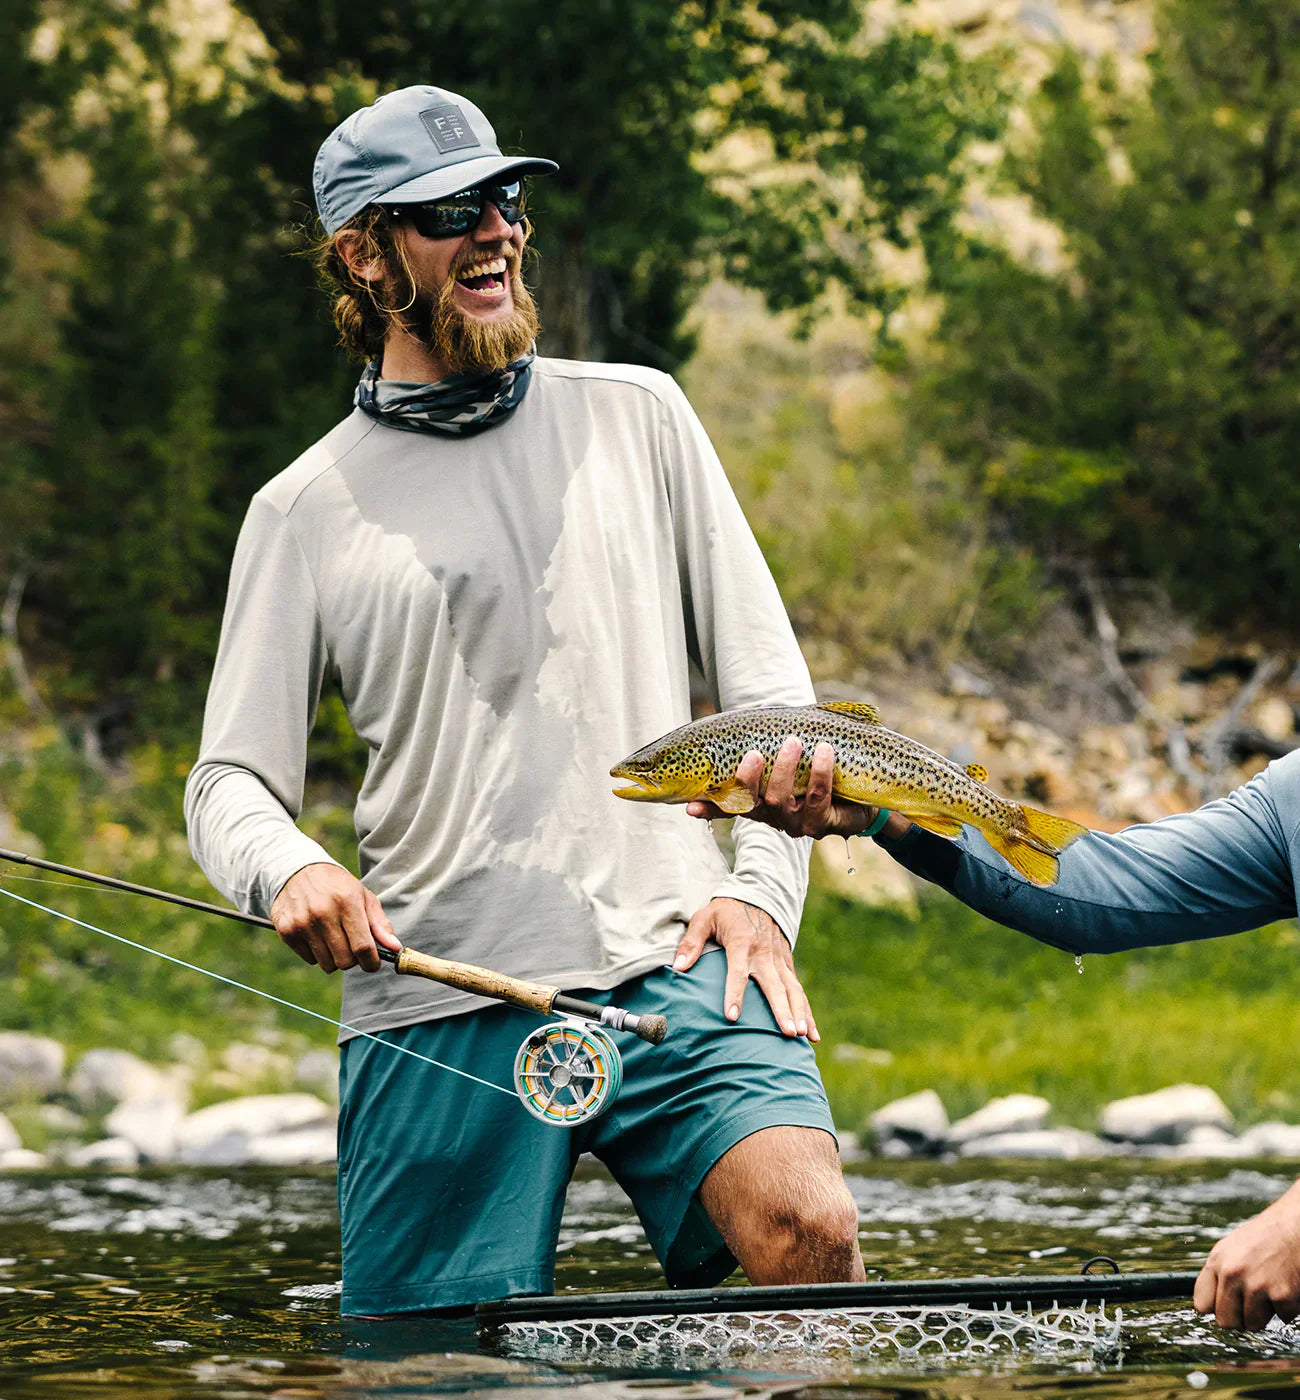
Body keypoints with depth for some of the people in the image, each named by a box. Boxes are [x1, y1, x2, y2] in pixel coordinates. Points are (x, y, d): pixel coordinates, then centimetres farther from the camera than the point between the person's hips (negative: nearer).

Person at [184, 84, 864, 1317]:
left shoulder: (634, 418, 14)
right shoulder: (306, 510, 10)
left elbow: (769, 683, 14)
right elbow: (228, 782, 8)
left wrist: (762, 887, -1)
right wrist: (288, 871, -15)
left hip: (670, 966, 0)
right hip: (437, 1003, 0)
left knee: (808, 1230, -23)